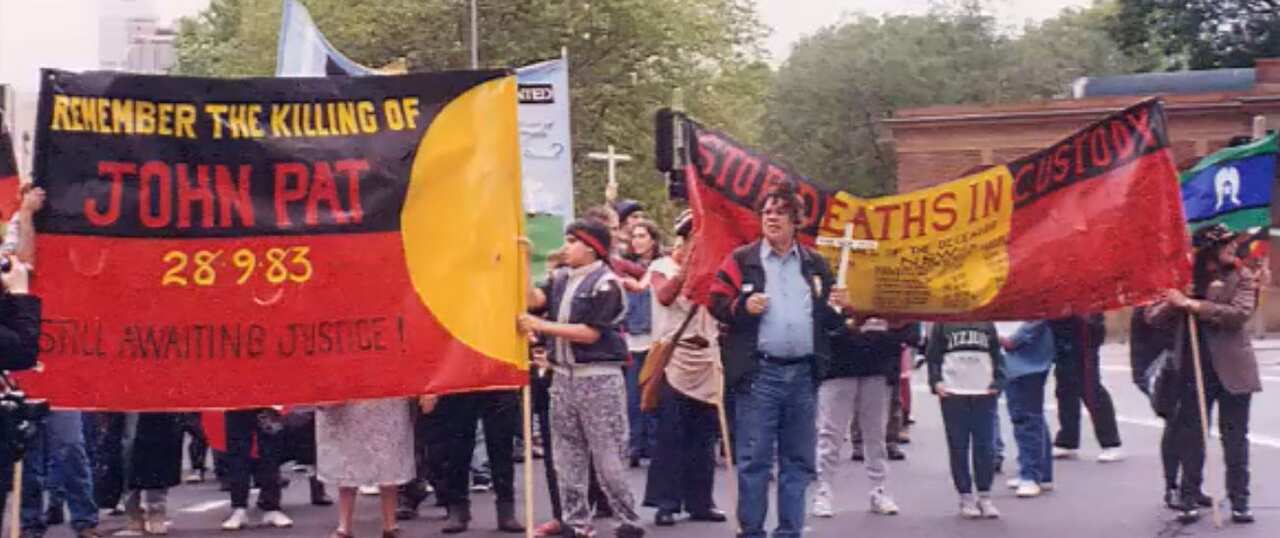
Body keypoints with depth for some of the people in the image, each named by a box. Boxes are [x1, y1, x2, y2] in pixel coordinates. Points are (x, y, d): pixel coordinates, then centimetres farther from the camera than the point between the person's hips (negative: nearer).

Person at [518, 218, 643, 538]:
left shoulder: (605, 283, -9)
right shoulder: (561, 280, 12)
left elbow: (590, 333, -16)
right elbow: (534, 299, -3)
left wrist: (540, 326, -15)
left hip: (598, 377, -7)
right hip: (563, 376, 7)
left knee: (607, 456, -5)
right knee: (567, 455, 9)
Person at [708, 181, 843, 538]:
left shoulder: (815, 264, 14)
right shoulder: (741, 260, 3)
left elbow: (828, 320, 18)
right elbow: (717, 302, 1)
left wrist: (838, 307, -3)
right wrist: (742, 307, -17)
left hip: (803, 374, 4)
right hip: (759, 372, -4)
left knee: (798, 460, 9)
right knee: (754, 459, -2)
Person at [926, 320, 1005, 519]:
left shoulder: (987, 323, 9)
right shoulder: (943, 323, 5)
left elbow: (997, 354, 11)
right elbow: (932, 354, 5)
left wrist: (998, 382, -1)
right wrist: (935, 381, -6)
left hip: (984, 392, 1)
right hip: (953, 392, -1)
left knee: (985, 447, 1)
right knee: (958, 448, 2)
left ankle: (985, 497, 11)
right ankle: (966, 497, 10)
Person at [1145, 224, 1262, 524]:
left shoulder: (1241, 277, 2)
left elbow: (1240, 313, -15)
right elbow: (1153, 318, 4)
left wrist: (1193, 304, -18)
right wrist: (1173, 303, -17)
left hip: (1231, 369, -1)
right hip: (1193, 368, 1)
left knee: (1234, 436, 4)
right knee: (1190, 435, 3)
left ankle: (1239, 502, 11)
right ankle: (1189, 500, 11)